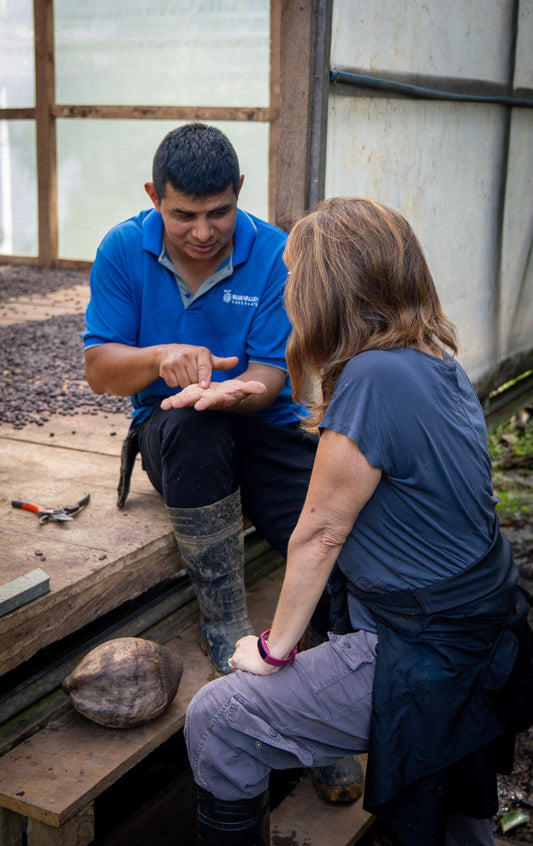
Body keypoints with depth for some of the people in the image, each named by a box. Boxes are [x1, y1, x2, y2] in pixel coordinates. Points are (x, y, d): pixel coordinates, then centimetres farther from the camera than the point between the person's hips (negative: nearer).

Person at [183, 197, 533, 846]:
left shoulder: (373, 378, -25)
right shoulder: (439, 362, 2)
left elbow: (320, 533, -17)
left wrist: (275, 648, -6)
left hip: (427, 662, -9)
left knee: (215, 724, -3)